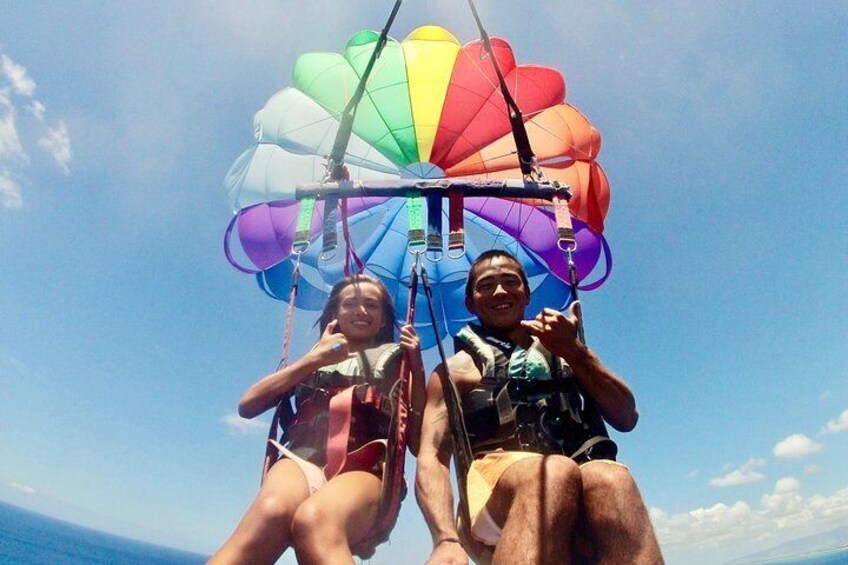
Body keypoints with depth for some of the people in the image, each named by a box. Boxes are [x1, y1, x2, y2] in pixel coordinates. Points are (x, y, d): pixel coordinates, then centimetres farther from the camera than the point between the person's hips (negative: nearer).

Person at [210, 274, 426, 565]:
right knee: (271, 513, -37)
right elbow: (247, 405, 13)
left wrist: (417, 368, 3)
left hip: (365, 471, -1)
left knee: (313, 520, -39)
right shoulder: (317, 357, 27)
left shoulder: (395, 362, 21)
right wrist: (313, 359, 6)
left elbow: (418, 443, 11)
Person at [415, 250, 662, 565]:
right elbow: (431, 457, 0)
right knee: (555, 471, -36)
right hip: (494, 497, -2)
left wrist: (574, 351, 1)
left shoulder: (564, 352, 24)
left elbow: (626, 418, 13)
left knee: (610, 477, -33)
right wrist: (447, 539, -19)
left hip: (578, 516, 3)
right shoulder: (456, 370, 14)